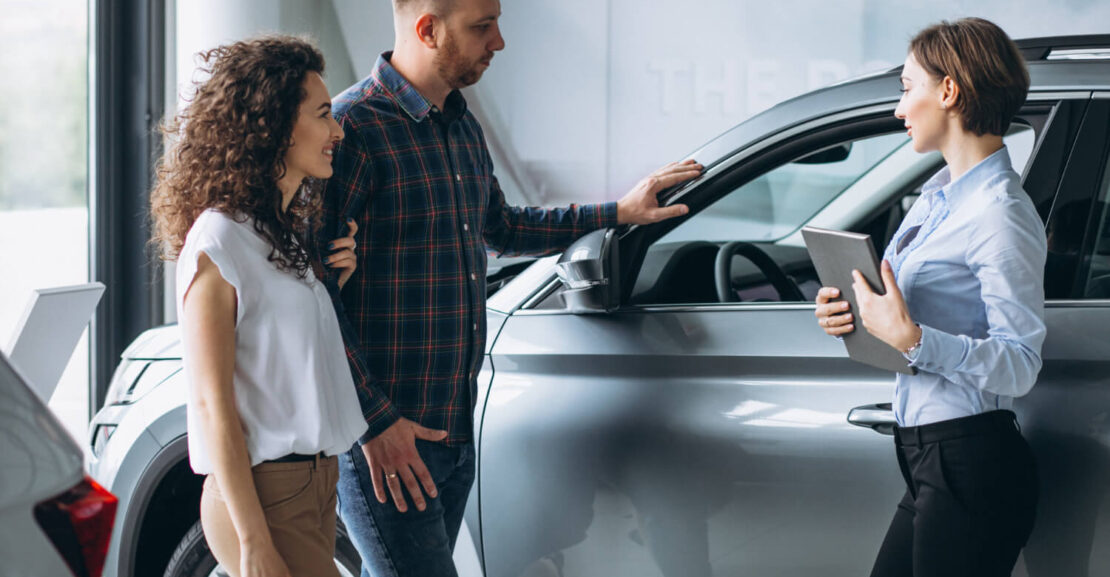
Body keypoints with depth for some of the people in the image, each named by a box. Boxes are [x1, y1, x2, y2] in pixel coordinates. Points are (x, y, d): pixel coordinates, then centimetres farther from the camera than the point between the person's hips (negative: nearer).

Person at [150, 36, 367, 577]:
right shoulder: (219, 244, -13)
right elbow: (212, 406, -15)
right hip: (265, 496, -8)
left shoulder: (292, 233, 14)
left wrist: (335, 280, 5)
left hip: (316, 486, 8)